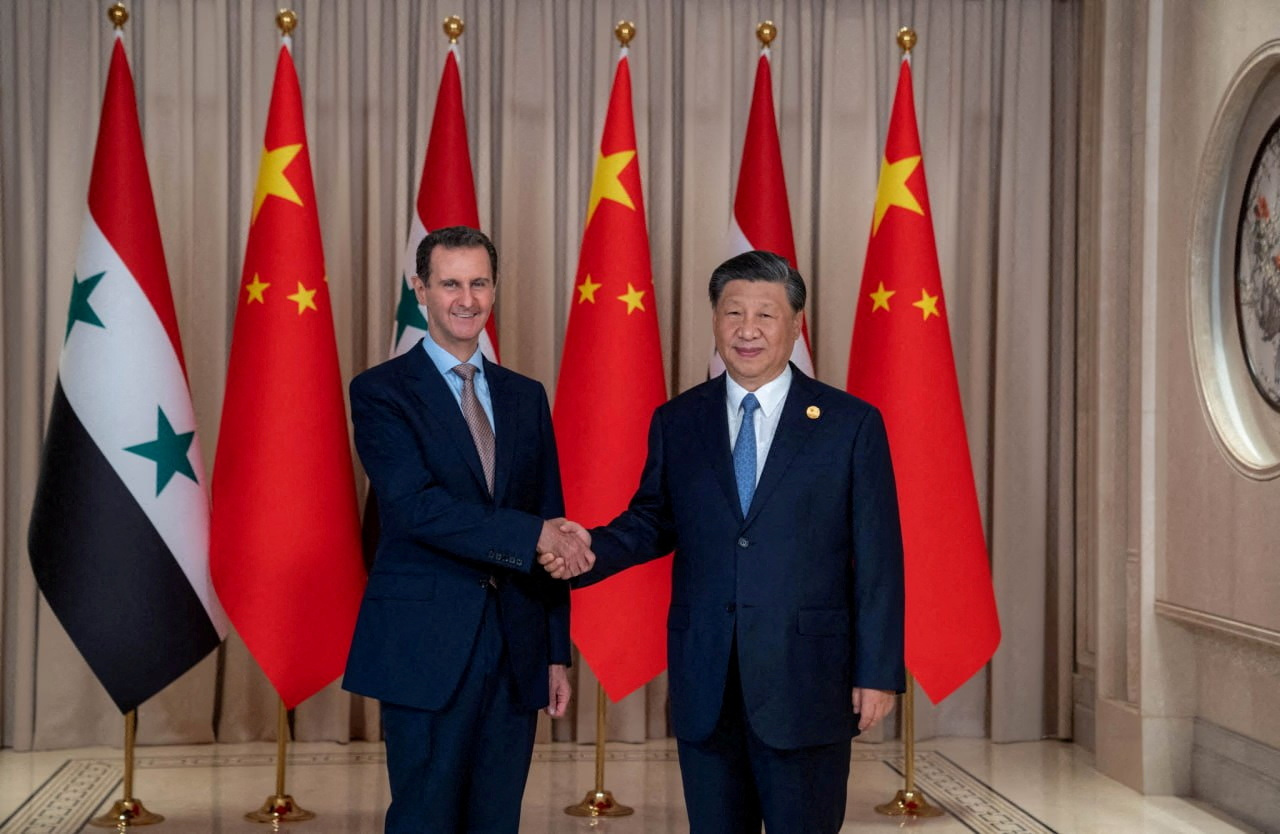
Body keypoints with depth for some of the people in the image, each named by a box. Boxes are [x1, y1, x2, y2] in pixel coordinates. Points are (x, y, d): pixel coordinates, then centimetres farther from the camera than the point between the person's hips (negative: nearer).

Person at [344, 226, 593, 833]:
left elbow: (553, 533, 12)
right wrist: (532, 535, -23)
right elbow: (416, 506, -17)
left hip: (517, 650, 5)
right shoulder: (381, 392, -3)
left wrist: (557, 652, 9)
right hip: (427, 647, -4)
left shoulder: (526, 397, 12)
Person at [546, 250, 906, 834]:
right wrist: (592, 547, -8)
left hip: (805, 682, -3)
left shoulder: (851, 424, -2)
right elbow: (654, 521, 13)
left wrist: (879, 673, -6)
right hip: (705, 684, 3)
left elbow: (879, 560, -3)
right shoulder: (677, 422, 7)